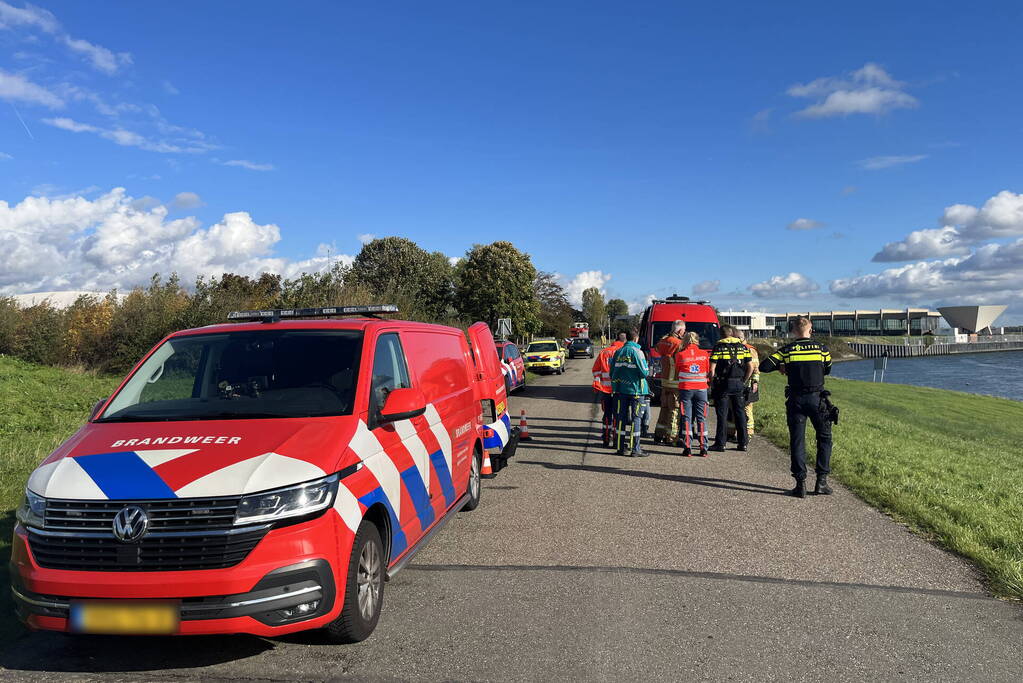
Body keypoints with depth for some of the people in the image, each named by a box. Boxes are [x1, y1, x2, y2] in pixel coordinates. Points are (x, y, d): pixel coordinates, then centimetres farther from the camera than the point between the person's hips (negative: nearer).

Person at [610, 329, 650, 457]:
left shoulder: (618, 352, 6)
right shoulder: (637, 352, -10)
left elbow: (612, 373, 8)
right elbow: (644, 372, -13)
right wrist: (647, 370, 8)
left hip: (620, 389, 5)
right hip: (635, 389, -5)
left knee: (621, 417, 10)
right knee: (636, 418, 1)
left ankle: (622, 447, 13)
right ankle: (635, 449, 1)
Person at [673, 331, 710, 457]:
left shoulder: (680, 355, -4)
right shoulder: (704, 354, 2)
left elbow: (677, 369, 6)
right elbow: (708, 371, 7)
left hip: (685, 388, -1)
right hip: (701, 389, 1)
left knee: (686, 418, 3)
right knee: (701, 418, 8)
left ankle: (687, 448, -1)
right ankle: (703, 448, 7)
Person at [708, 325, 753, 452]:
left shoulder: (718, 346, -5)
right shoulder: (742, 346, 7)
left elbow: (712, 369, -10)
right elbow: (750, 368, 4)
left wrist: (712, 383, 2)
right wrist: (744, 382, 14)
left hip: (723, 384, -4)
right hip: (738, 384, 4)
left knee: (722, 415, 0)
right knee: (740, 413, 10)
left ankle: (720, 443, 2)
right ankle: (743, 443, 14)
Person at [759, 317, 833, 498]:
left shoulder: (787, 350, -3)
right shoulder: (821, 348, 0)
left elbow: (764, 367, -8)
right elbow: (827, 370, 15)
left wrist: (781, 367, 11)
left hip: (796, 400, 0)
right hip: (817, 399, 0)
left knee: (797, 441, 5)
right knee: (824, 438, 13)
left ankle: (801, 484, 3)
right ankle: (821, 481, 9)